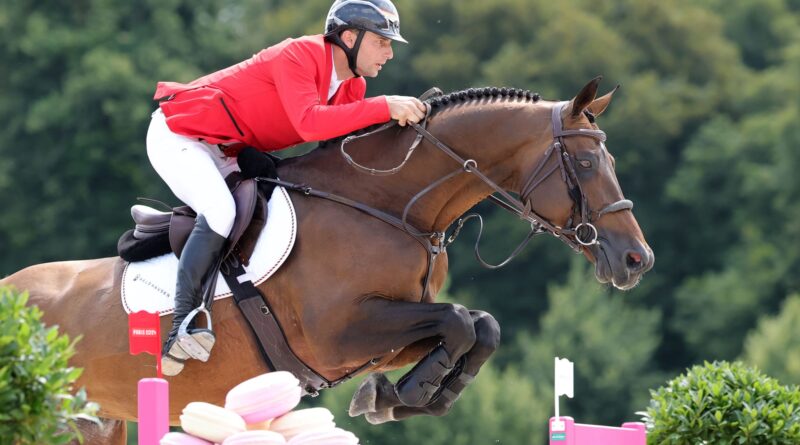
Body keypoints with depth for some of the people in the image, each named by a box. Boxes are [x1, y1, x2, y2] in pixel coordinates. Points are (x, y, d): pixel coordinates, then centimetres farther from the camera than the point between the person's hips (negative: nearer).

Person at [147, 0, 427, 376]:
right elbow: (309, 122, -41)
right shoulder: (298, 56, -26)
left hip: (225, 154, 10)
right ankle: (182, 328, -29)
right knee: (220, 210, -31)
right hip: (177, 135, -10)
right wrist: (384, 107, -42)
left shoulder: (352, 87, 2)